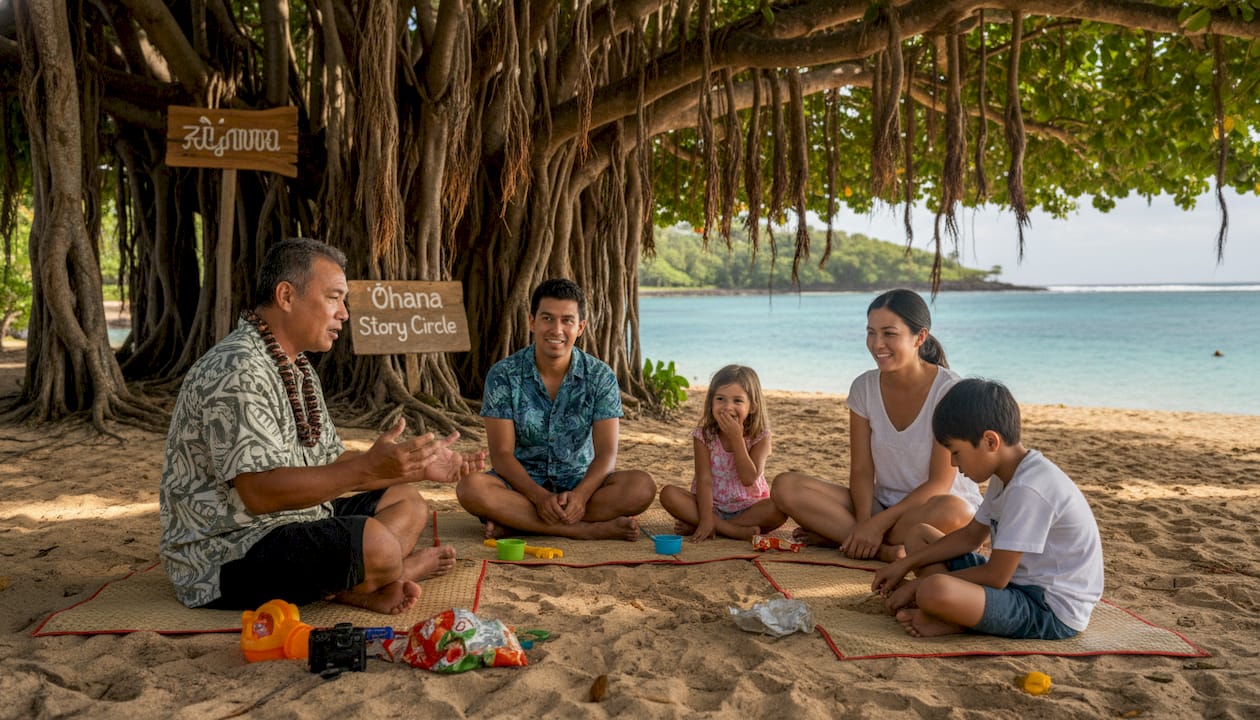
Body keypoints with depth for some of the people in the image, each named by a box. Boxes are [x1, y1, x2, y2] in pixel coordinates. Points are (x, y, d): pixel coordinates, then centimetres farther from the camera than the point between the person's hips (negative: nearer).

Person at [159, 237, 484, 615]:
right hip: (227, 554, -11)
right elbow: (261, 492, -28)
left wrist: (420, 467, 6)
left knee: (408, 503, 10)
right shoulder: (238, 371, -20)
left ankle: (353, 587, -13)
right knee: (376, 544, -31)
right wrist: (367, 468, -33)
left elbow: (331, 464, 15)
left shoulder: (297, 367, 14)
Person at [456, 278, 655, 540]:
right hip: (523, 483, -1)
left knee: (641, 486, -27)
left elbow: (606, 454, -10)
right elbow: (501, 455, -11)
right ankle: (589, 529, -30)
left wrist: (580, 495, -31)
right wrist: (540, 497, -28)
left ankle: (516, 522, -26)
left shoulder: (601, 377, -4)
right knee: (471, 488, -32)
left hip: (580, 482, 1)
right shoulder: (503, 375, -7)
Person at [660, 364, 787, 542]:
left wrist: (736, 437, -24)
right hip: (713, 506, 0)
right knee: (668, 494, -23)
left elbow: (749, 478, -21)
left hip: (749, 508, 0)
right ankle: (734, 530, -28)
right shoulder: (704, 436, -7)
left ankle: (703, 527, -26)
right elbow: (704, 480, -14)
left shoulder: (760, 437, -8)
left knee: (781, 507, -30)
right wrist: (706, 519, -26)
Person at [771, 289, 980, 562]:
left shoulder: (948, 389, -15)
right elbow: (861, 470, -3)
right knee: (785, 487, -16)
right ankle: (884, 550, -24)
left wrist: (878, 523, -23)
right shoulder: (864, 387, -1)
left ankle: (838, 535, -23)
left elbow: (940, 483, -16)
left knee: (951, 511, -41)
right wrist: (863, 524, -22)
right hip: (883, 503, 4)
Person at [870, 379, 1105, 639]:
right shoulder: (1007, 475, 8)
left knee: (934, 590, -38)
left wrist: (920, 585, -13)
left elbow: (995, 576, -23)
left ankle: (955, 620, -4)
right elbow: (971, 535, 17)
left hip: (1052, 610, -11)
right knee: (920, 535, 12)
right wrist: (904, 564, 10)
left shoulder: (1029, 489, -25)